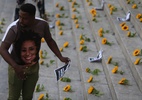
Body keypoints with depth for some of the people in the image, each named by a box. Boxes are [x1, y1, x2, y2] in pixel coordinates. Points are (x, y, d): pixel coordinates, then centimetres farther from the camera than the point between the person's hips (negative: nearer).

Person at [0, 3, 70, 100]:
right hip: (16, 66, -3)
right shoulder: (14, 28, -29)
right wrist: (16, 66, -44)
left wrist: (60, 57, -9)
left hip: (34, 66, 3)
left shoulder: (42, 25, -18)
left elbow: (49, 40, 0)